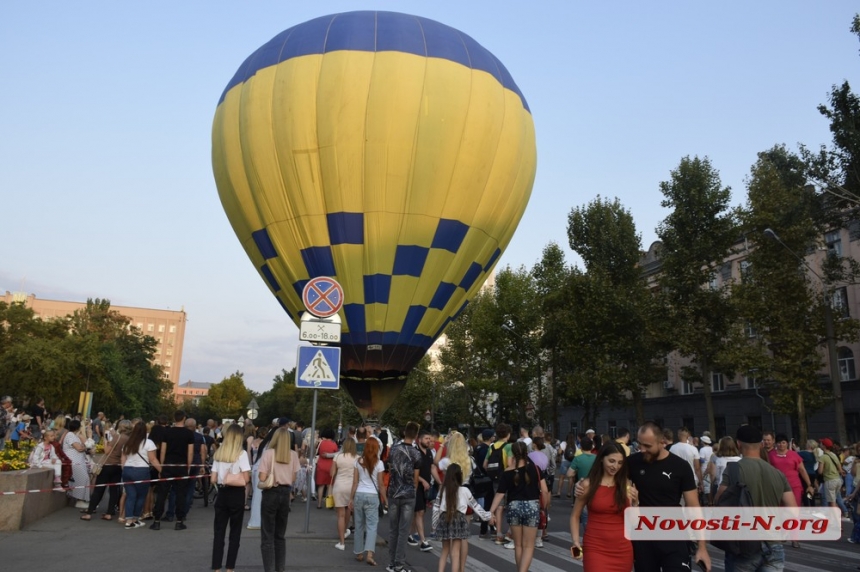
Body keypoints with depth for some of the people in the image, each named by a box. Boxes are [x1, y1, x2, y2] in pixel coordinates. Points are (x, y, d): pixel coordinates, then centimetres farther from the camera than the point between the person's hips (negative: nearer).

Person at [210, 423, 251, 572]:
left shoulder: (218, 452, 4)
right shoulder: (241, 453, -10)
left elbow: (213, 479, 3)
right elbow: (246, 479, -14)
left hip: (222, 494, 4)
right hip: (236, 495, -4)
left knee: (219, 532, 9)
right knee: (235, 533, 8)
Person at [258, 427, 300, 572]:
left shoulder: (268, 453, -10)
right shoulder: (293, 455, 0)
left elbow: (262, 478, -13)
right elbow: (293, 479, 5)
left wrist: (271, 478, 8)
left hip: (271, 493, -4)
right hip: (285, 493, 4)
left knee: (267, 535, 4)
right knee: (281, 535, 18)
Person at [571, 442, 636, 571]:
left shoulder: (627, 486, 3)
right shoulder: (588, 485, -3)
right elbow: (575, 516, 5)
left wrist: (635, 502, -9)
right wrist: (576, 540, -7)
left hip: (623, 549, 2)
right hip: (596, 548, -2)